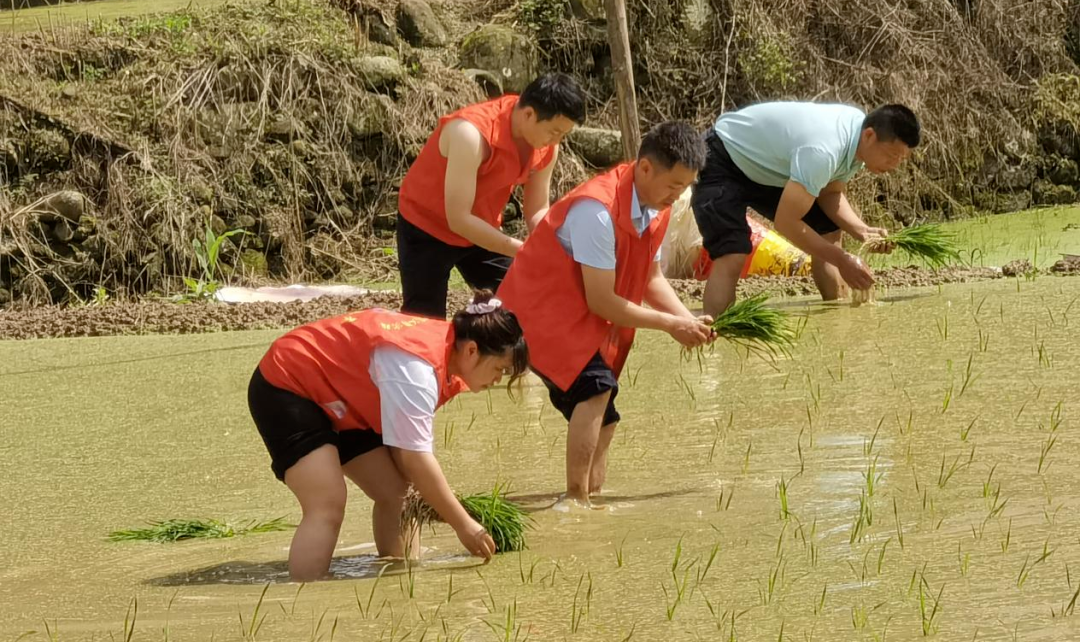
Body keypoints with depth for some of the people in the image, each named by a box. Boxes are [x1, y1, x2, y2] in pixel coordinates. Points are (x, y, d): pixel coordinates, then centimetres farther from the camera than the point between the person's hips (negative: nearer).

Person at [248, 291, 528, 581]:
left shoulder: (445, 348, -3)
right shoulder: (415, 366, -32)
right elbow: (415, 457, -32)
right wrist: (464, 526, -26)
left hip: (340, 405, 10)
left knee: (396, 493, 4)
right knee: (327, 506, -23)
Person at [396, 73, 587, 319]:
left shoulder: (546, 146, -13)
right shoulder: (472, 133, -35)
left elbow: (537, 211, 0)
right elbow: (458, 219, -34)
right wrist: (523, 252, -33)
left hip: (481, 230, 7)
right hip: (427, 227, -7)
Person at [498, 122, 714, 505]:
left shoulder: (655, 209, 0)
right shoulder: (598, 210, -29)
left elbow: (652, 280, 10)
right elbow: (601, 301, -26)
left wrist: (689, 321, -7)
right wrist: (670, 324, -20)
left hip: (584, 320, 10)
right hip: (540, 309, -10)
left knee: (600, 421, 8)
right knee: (596, 387, -28)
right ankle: (577, 499, -29)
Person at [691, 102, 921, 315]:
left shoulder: (858, 133, -11)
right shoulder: (822, 151, -39)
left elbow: (830, 193, 3)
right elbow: (785, 222, -35)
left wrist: (860, 230, -16)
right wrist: (842, 260, -29)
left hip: (766, 169, 9)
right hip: (723, 163, -9)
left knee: (828, 231, 9)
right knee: (732, 256, -26)